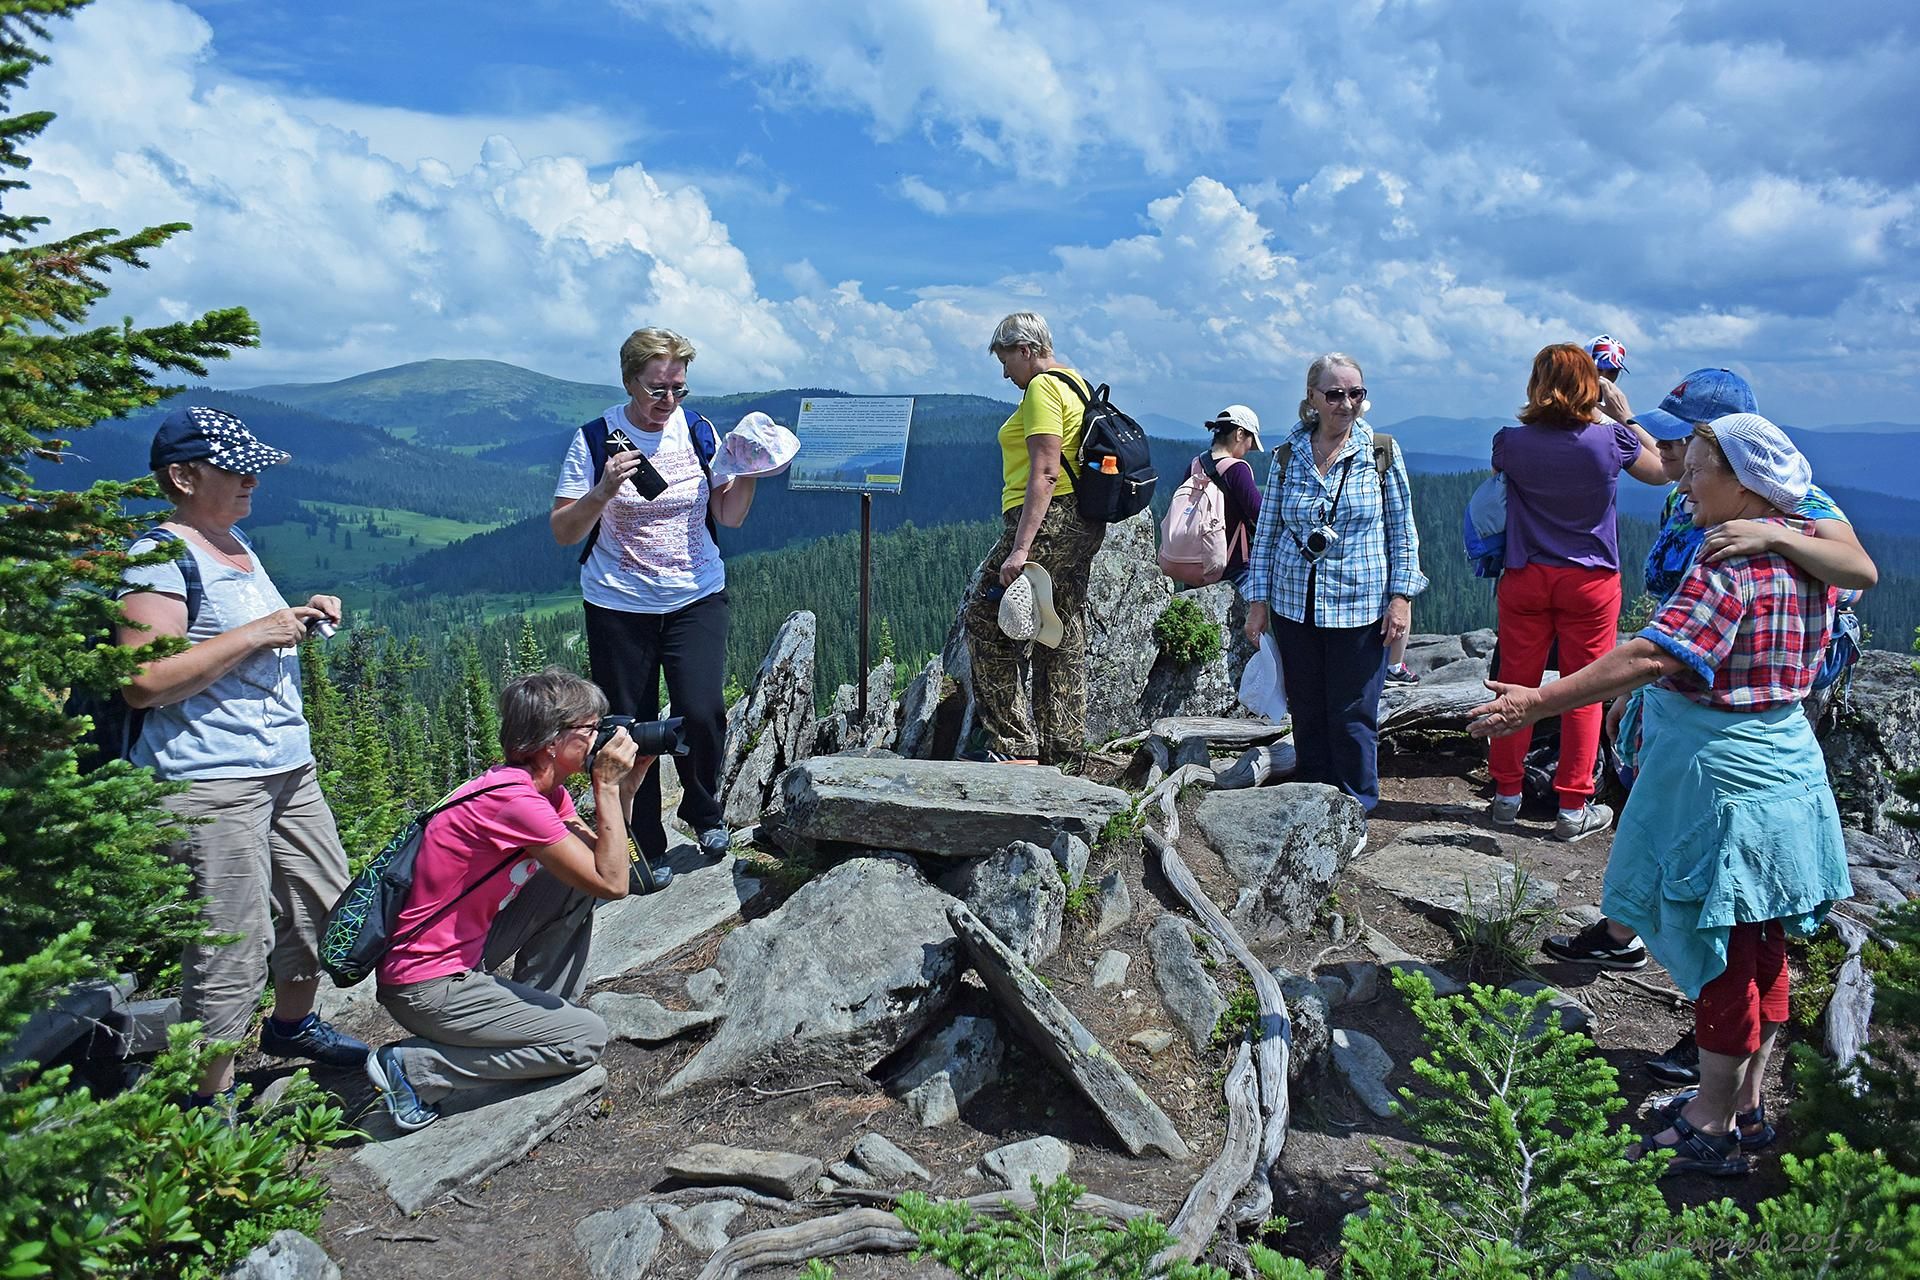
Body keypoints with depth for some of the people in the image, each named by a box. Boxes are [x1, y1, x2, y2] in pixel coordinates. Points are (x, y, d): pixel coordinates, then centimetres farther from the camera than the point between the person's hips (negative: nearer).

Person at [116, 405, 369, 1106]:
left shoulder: (237, 544, 15)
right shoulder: (161, 558, -14)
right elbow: (143, 683, -23)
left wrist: (299, 617, 11)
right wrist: (256, 633, -22)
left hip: (289, 766, 10)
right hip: (211, 783, -9)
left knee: (324, 903, 18)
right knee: (232, 945, -4)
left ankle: (291, 1023, 41)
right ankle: (211, 1096, 11)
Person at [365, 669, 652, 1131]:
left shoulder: (544, 789, 3)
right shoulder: (512, 800, -26)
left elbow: (603, 856, 9)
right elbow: (613, 882, -23)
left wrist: (629, 780, 0)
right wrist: (607, 785, -19)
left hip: (467, 947, 10)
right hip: (428, 986, -9)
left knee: (578, 877, 7)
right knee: (586, 1038, -5)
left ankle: (536, 1010, 15)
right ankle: (415, 1067, -3)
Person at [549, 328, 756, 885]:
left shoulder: (697, 430, 2)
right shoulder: (595, 438, -6)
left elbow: (729, 516, 7)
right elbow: (563, 531, -6)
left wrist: (747, 473, -11)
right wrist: (604, 491, -24)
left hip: (697, 598, 2)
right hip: (619, 608, -1)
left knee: (701, 714, -11)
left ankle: (703, 811, 18)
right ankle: (646, 849, 20)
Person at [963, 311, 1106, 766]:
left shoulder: (1042, 388, -11)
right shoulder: (1077, 383, 20)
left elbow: (1045, 473, -21)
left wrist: (1020, 548, -26)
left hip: (1047, 522, -10)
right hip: (1083, 524, 10)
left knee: (986, 622, -3)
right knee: (1063, 638, 12)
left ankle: (1012, 745, -4)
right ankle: (1064, 750, 17)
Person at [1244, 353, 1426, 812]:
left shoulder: (1382, 453, 1)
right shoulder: (1288, 456, 4)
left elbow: (1402, 530, 3)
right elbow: (1265, 533, 8)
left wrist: (1401, 596, -3)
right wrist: (1258, 600, 4)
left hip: (1360, 607, -2)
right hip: (1294, 606, 2)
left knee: (1353, 714, 1)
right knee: (1306, 713, 9)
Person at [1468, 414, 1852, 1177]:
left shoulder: (1729, 568, -22)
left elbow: (1652, 657, -33)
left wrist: (1538, 702, -35)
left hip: (1723, 782, -9)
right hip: (1784, 766, 9)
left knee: (1719, 952, 2)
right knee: (1760, 951, 17)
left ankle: (1714, 1129, 14)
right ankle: (1746, 1106, 30)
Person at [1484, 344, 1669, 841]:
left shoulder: (1510, 441, -9)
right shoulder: (1610, 440, -11)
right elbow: (1659, 469, 10)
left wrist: (1540, 415, 17)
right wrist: (1625, 418, 15)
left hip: (1525, 578, 1)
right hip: (1591, 581, -1)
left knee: (1515, 685, 11)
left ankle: (1506, 794, 20)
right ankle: (1574, 807, 11)